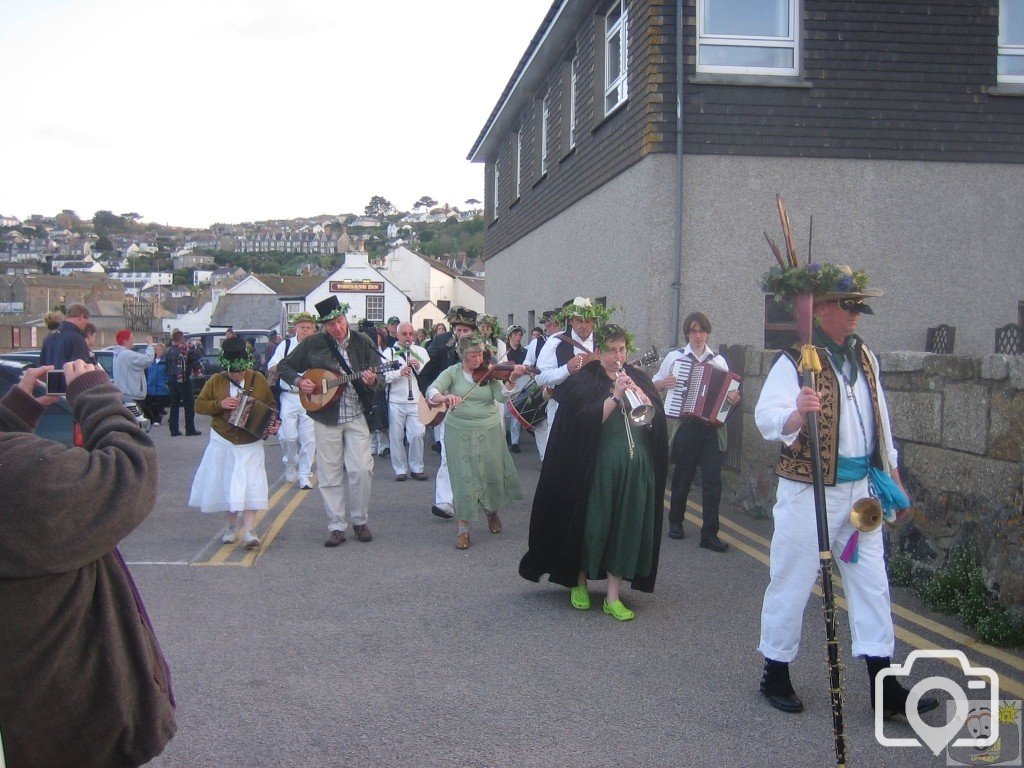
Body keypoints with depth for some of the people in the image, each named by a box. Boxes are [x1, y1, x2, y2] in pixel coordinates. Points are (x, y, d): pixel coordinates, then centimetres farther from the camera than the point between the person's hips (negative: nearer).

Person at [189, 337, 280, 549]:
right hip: (223, 443, 1)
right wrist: (220, 404, -16)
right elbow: (199, 405, 0)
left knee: (250, 486, -10)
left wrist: (274, 423, -9)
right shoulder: (215, 381, 0)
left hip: (251, 444, -1)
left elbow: (271, 405, 9)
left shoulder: (258, 379, 0)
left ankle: (249, 531, -11)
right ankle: (232, 526, 24)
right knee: (226, 485, 8)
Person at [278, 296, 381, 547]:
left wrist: (372, 381, -21)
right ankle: (336, 526, 13)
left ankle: (360, 521, 12)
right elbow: (284, 366, 8)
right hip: (326, 417, 0)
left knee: (361, 469, -7)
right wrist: (299, 382, -9)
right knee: (329, 474, 3)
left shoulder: (363, 343, 1)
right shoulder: (313, 344, -1)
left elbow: (377, 381, 2)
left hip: (357, 416, 0)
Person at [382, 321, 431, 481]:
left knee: (417, 435, -4)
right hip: (395, 401, -1)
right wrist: (399, 373, -23)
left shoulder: (421, 351, 13)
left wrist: (419, 367, -9)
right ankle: (400, 469, 13)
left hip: (416, 400, 1)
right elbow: (383, 376, -8)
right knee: (397, 437, 3)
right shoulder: (389, 352, 4)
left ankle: (417, 468, 10)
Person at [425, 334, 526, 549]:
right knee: (464, 479, -4)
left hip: (489, 431, 2)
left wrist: (511, 379, -31)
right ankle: (463, 529, 7)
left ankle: (492, 511, 38)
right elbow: (431, 390, -16)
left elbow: (501, 396, -12)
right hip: (459, 432, -2)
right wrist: (444, 397, -39)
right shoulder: (453, 372, -4)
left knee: (493, 474, 7)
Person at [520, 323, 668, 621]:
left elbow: (655, 421, 1)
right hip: (597, 467, -3)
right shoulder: (584, 381, -1)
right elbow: (586, 421, -14)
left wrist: (639, 396, -16)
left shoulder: (639, 379, 10)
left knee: (625, 528, 3)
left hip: (635, 469, 3)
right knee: (591, 525, 4)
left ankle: (613, 597, 11)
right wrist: (616, 397, -24)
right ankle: (579, 583, 26)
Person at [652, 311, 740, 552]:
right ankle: (675, 521, 30)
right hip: (685, 426, -1)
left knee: (713, 481, -5)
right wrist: (664, 383, -11)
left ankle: (709, 534, -1)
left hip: (712, 428, 1)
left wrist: (734, 398, -10)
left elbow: (729, 391, 11)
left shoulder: (719, 360, 8)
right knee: (682, 477, 11)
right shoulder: (674, 357, 5)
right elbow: (654, 385, 10)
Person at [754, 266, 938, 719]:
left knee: (871, 580, 9)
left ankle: (884, 686, 17)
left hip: (861, 488, 7)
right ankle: (775, 674, 20)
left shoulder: (864, 357, 9)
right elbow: (767, 418, -27)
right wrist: (796, 414, -48)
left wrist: (893, 476, 19)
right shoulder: (796, 360, -14)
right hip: (809, 490, -7)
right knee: (793, 581, 3)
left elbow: (879, 417, 18)